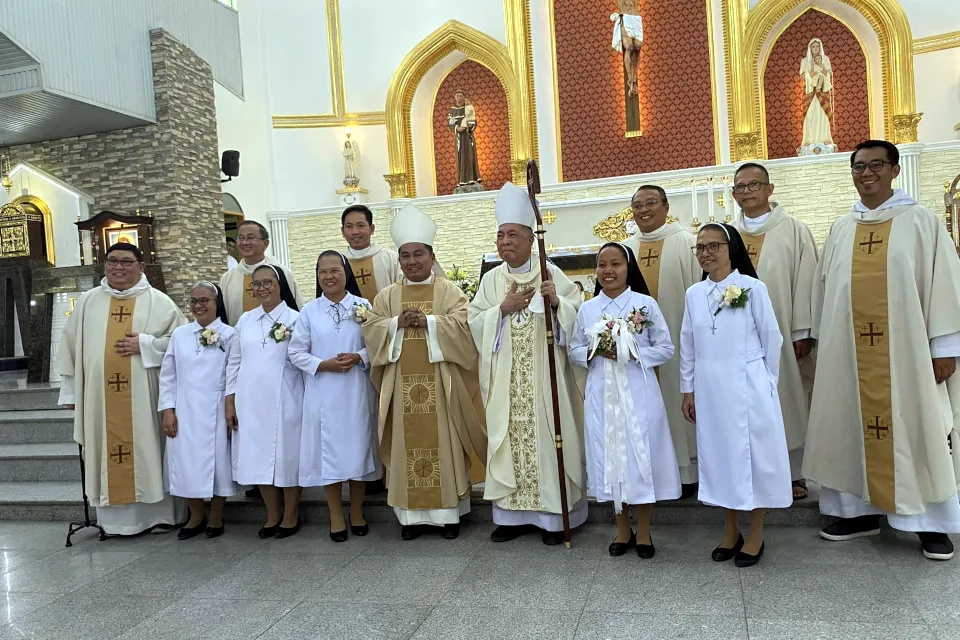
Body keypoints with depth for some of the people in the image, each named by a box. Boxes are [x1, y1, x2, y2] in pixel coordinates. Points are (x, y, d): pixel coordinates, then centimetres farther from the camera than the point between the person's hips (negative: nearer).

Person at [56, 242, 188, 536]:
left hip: (144, 394, -2)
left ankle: (159, 512, 12)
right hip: (100, 395, 3)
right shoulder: (88, 302, 11)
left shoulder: (158, 301, 3)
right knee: (109, 452, 4)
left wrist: (145, 344, -13)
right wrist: (71, 391, 9)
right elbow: (72, 347, 13)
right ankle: (117, 517, 12)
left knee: (148, 450, 3)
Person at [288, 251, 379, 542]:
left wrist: (358, 358, -17)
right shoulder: (309, 310, 3)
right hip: (322, 392, 0)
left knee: (357, 448, 7)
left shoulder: (362, 305, 2)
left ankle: (357, 513, 24)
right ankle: (336, 516, 19)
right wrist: (324, 364, -13)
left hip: (357, 391, 0)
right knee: (328, 452, 4)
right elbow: (296, 352, 2)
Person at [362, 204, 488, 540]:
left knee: (443, 442, 2)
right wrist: (398, 322, -13)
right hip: (403, 383, 2)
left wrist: (428, 320, -17)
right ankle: (412, 513, 13)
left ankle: (449, 511, 12)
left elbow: (462, 324, -9)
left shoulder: (449, 291, 5)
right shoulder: (387, 295, 12)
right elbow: (370, 329, 3)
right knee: (408, 444, 4)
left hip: (439, 382, -2)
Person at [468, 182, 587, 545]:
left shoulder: (551, 274, -1)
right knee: (508, 440, 5)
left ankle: (554, 515, 11)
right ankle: (513, 514, 17)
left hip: (544, 376, -3)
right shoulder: (491, 280, 8)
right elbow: (474, 322, 4)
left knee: (548, 439, 0)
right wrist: (503, 309, -10)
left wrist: (556, 302, -21)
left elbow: (579, 313, -3)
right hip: (505, 380, 3)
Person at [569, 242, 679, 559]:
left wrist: (632, 353, -16)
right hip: (601, 395, 3)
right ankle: (623, 530, 25)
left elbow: (666, 348, -2)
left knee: (641, 456, 3)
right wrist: (594, 352, -11)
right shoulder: (586, 309, 6)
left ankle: (643, 532, 20)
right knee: (610, 456, 8)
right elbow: (574, 351, 10)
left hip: (638, 394, -3)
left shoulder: (646, 304, -3)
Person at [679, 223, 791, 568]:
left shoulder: (752, 288, -6)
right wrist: (688, 390, 8)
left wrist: (766, 382, 2)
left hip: (747, 387, -4)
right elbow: (687, 345, 8)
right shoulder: (694, 294, 5)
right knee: (718, 454, 11)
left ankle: (755, 535, 19)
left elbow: (771, 338, -1)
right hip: (709, 390, 4)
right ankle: (730, 531, 26)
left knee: (753, 454, 5)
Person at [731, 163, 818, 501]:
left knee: (788, 401, 4)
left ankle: (795, 473, 15)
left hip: (781, 332, -3)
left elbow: (805, 282, -4)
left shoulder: (793, 230, 1)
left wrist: (802, 332, -10)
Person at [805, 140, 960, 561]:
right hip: (850, 350, 4)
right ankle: (862, 511, 19)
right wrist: (823, 341, 9)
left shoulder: (921, 222, 1)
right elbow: (825, 288, 13)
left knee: (917, 428, 3)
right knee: (854, 426, 7)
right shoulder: (841, 230, 12)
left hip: (906, 347, -3)